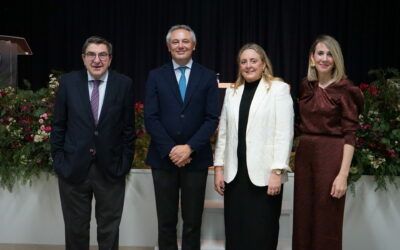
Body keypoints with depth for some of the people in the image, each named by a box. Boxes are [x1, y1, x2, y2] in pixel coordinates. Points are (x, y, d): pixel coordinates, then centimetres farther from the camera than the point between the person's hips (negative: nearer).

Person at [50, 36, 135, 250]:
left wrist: (125, 162, -3)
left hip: (110, 168, 0)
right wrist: (58, 160, -1)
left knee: (109, 229, 12)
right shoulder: (68, 82, 0)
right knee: (75, 228, 13)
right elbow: (58, 125, 3)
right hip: (73, 166, 1)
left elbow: (128, 128, 1)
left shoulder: (124, 84, -2)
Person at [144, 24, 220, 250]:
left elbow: (212, 118, -2)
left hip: (196, 158, 0)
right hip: (163, 158, 0)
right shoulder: (156, 76, 5)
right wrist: (170, 150, -12)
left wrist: (189, 147, -13)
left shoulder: (208, 77, 5)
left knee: (193, 222, 6)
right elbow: (151, 118, -2)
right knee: (166, 222, 8)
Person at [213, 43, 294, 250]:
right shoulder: (232, 92, 14)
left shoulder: (279, 89, -2)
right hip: (235, 173, 5)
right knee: (235, 232, 8)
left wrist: (277, 171, -14)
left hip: (264, 174, -4)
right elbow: (223, 133, 13)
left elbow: (284, 134, -8)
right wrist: (219, 168, 8)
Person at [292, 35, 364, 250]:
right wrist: (296, 155, 10)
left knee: (326, 222, 4)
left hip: (331, 157, -5)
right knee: (303, 220, 11)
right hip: (304, 156, 5)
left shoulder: (345, 89, -8)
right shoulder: (306, 87, 8)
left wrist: (343, 174, -18)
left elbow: (350, 134, -12)